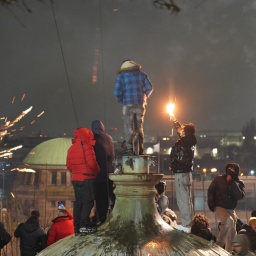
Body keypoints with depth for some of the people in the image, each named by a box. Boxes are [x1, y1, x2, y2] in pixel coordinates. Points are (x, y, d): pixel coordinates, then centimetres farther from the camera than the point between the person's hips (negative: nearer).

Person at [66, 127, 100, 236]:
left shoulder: (71, 149, 11)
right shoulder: (87, 147, -13)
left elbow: (69, 165, 11)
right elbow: (92, 163, -18)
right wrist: (97, 171, 0)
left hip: (76, 179, 7)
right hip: (87, 178, -7)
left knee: (78, 202, 11)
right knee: (88, 202, -4)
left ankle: (77, 227, 11)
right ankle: (84, 226, -12)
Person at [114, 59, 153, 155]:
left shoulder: (120, 76, 0)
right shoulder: (141, 74, 7)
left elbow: (117, 92, -8)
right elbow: (149, 87, 3)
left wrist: (121, 101, 10)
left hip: (128, 105, -3)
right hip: (140, 104, 3)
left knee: (128, 127, 2)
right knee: (139, 127, 12)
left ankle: (129, 148, -5)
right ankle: (140, 149, 13)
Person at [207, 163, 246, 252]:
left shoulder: (239, 183, -1)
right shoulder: (219, 179, -6)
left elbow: (240, 196, -17)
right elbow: (210, 191, 0)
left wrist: (232, 183, -20)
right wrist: (211, 205, -9)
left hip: (231, 210, 4)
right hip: (219, 207, -4)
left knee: (232, 234, 3)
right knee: (229, 221, -31)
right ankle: (219, 245, -20)